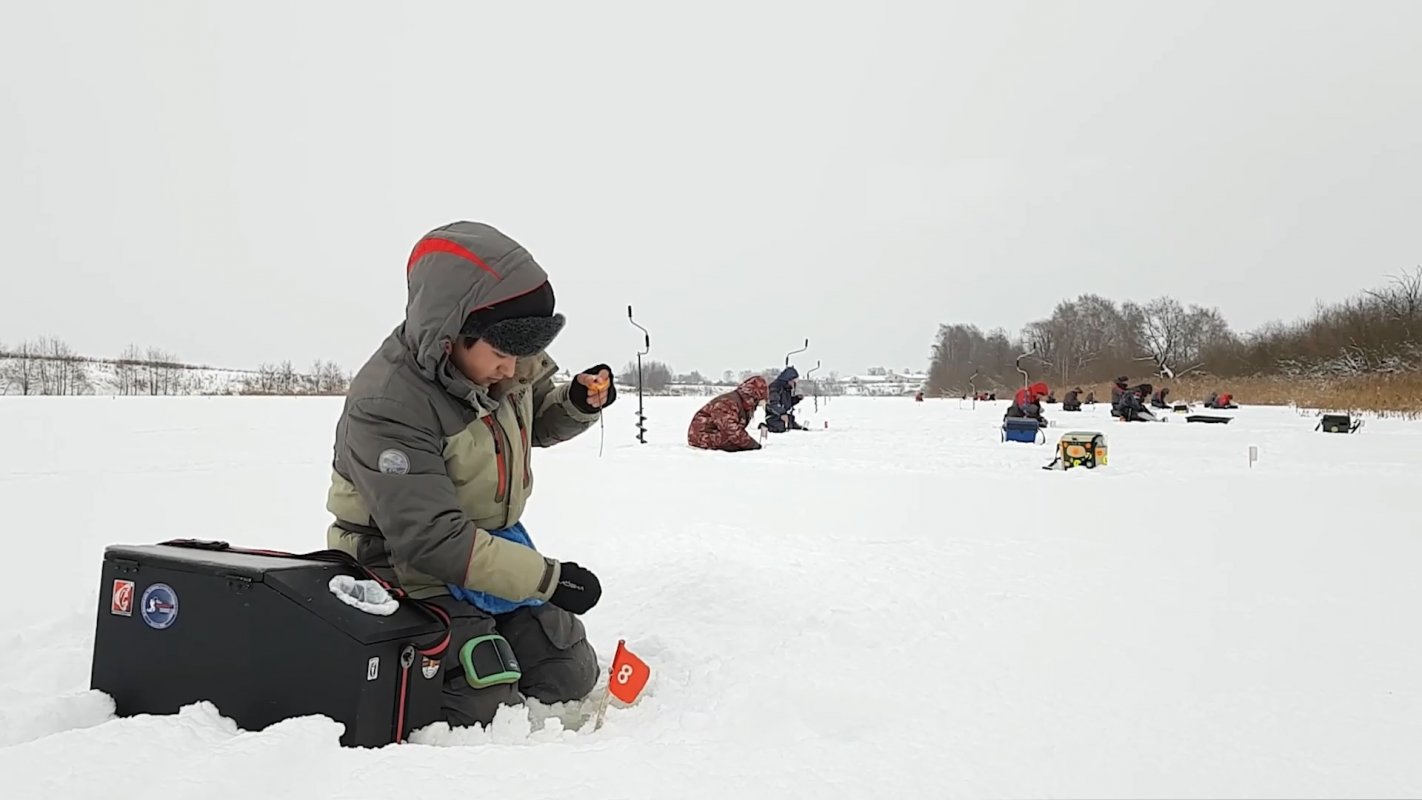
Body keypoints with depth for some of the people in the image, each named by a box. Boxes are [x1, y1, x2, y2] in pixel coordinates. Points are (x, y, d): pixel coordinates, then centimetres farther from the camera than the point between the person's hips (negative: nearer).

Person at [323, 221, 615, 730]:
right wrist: (547, 578, -29)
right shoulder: (387, 407, -28)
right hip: (413, 574, -7)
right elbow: (432, 540, -30)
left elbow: (535, 421, 15)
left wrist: (577, 404, -8)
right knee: (491, 710, -15)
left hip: (493, 549, 7)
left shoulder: (511, 359, -7)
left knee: (572, 678, 8)